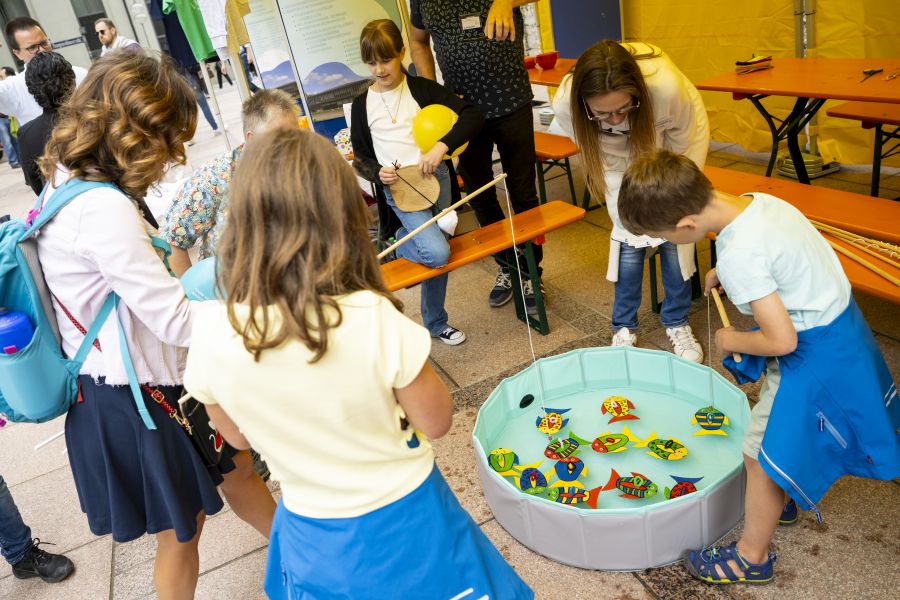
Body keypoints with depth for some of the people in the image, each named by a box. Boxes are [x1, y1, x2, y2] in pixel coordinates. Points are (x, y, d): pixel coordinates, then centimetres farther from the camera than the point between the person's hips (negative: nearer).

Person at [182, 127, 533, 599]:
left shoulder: (212, 332, -20)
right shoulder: (373, 318, -30)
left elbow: (238, 436, -2)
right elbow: (436, 422, -14)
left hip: (313, 534, 3)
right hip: (404, 518, -2)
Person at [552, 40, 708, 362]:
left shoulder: (667, 86, -41)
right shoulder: (565, 105, -35)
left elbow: (682, 146, -19)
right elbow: (601, 158, -17)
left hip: (669, 148, -1)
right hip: (622, 158, 1)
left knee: (674, 237, -5)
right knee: (629, 239, -7)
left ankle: (677, 323, 15)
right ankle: (624, 327, 13)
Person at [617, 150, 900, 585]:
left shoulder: (739, 255, -32)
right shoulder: (756, 201, -7)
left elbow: (781, 340, -29)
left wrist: (732, 341, -11)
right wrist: (725, 273, 7)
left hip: (816, 354, -9)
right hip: (838, 319, 9)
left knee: (761, 452, 5)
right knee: (780, 432, 27)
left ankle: (752, 556, 25)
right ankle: (776, 502, 51)